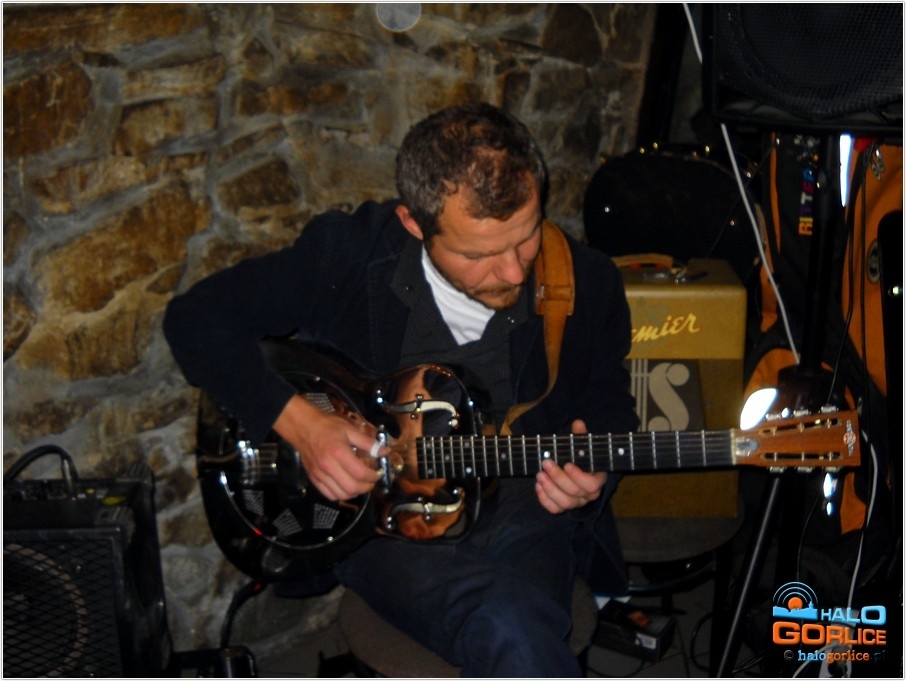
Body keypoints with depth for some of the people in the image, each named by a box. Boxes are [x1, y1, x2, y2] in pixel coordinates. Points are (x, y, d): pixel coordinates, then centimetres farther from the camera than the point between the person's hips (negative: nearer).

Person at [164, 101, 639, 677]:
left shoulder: (588, 285, -4)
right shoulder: (346, 255, -10)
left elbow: (609, 404, 13)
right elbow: (196, 317, -2)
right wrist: (296, 420, -14)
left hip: (524, 511, 2)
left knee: (514, 635, -32)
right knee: (511, 627, -33)